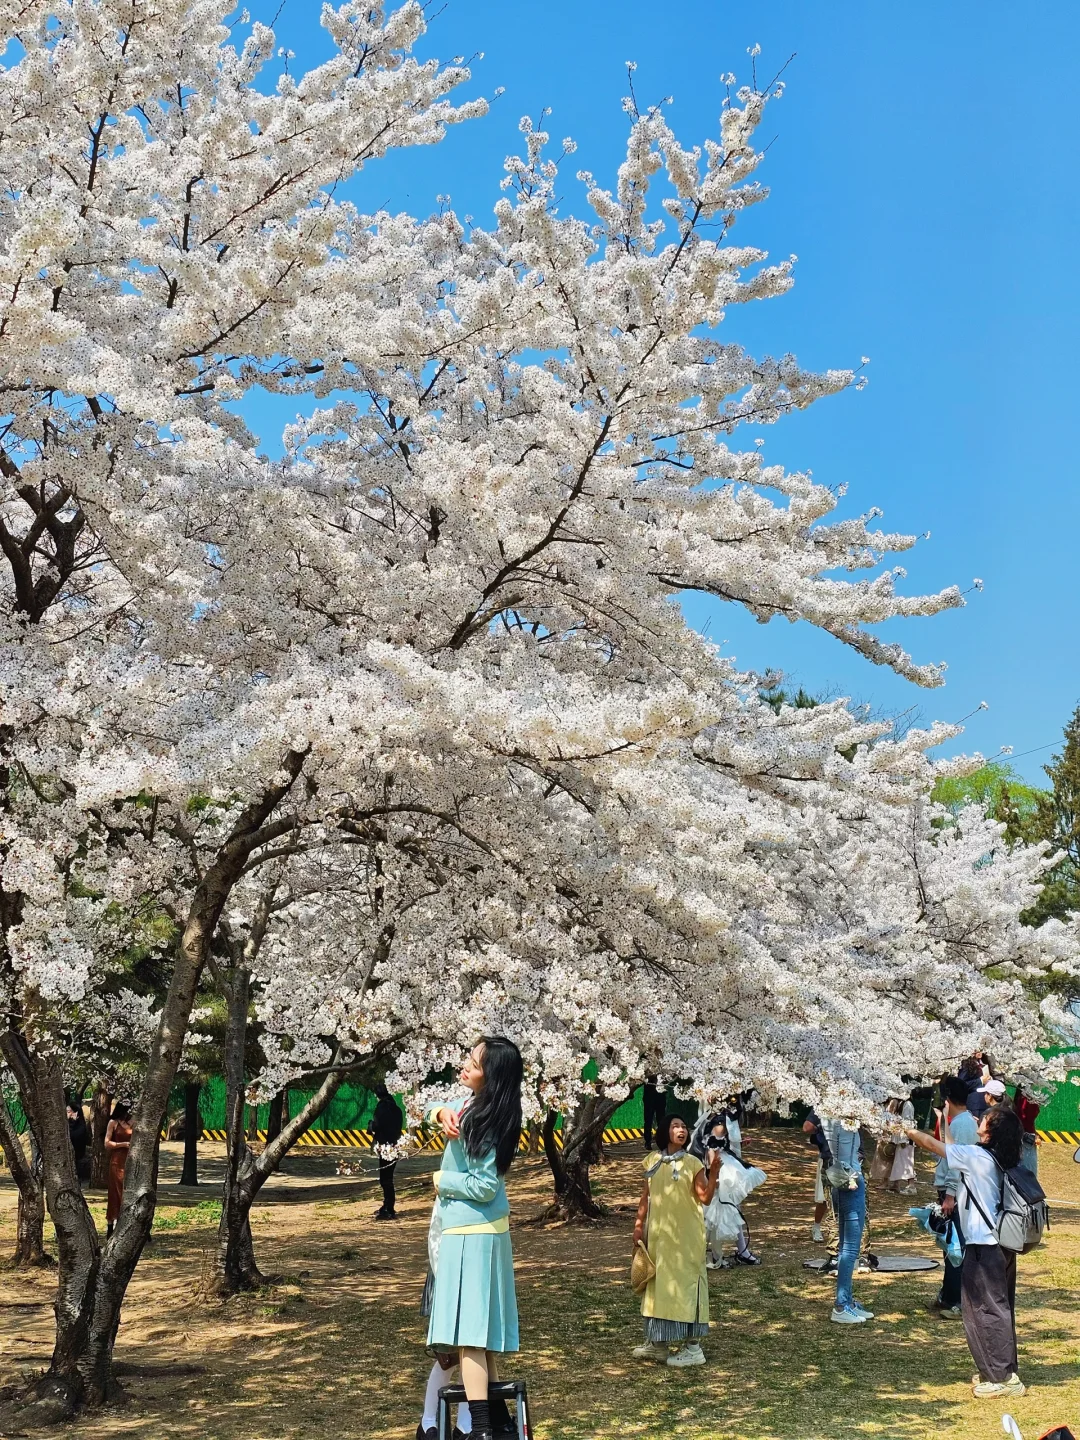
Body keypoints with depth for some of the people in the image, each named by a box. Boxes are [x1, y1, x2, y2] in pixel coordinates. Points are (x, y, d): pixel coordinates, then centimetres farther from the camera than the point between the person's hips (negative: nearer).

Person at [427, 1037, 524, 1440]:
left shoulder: (484, 1121, -21)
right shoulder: (474, 1105, 5)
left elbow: (483, 1186, -22)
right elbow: (440, 1108, 22)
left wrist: (442, 1180, -6)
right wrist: (443, 1112, -2)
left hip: (470, 1232, -10)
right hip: (483, 1229, 10)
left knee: (467, 1330, -9)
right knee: (480, 1327, 17)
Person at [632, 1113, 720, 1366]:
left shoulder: (693, 1163, -8)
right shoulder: (652, 1162, 5)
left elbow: (705, 1198, -16)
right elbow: (645, 1197, 11)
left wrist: (714, 1170, -27)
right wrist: (639, 1225, 8)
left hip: (685, 1234, -5)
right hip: (658, 1233, 5)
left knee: (685, 1282, -3)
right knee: (658, 1283, 12)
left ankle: (693, 1346, 5)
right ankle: (657, 1342, 25)